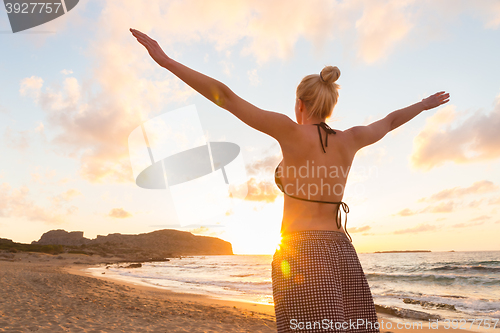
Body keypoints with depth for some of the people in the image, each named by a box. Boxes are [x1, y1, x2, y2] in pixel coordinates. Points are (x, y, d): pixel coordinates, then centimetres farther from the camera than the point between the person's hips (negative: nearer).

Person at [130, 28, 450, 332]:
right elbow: (390, 121, 28)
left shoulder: (292, 131, -6)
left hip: (300, 257, -6)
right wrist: (425, 104, 48)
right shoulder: (351, 139, 9)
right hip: (343, 256, 6)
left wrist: (165, 60, -5)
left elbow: (226, 96, -9)